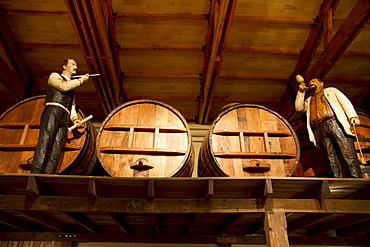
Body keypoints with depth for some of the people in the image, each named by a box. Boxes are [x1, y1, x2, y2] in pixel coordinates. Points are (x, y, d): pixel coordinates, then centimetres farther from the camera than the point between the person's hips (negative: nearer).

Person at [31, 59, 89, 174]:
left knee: (57, 147, -10)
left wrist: (75, 119, 6)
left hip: (64, 118, 5)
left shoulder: (73, 86, 33)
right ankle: (36, 173, -30)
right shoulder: (54, 76, 17)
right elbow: (64, 86, -6)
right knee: (45, 140, -22)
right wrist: (81, 80, 5)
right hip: (53, 112, -5)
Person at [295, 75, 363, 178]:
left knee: (348, 154, -14)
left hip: (335, 123, -3)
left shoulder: (331, 90, 26)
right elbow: (298, 107, 19)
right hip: (319, 129, 3)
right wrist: (301, 91, 17)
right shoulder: (309, 100, 34)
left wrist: (353, 116, -6)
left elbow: (345, 102, 12)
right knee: (331, 159, -7)